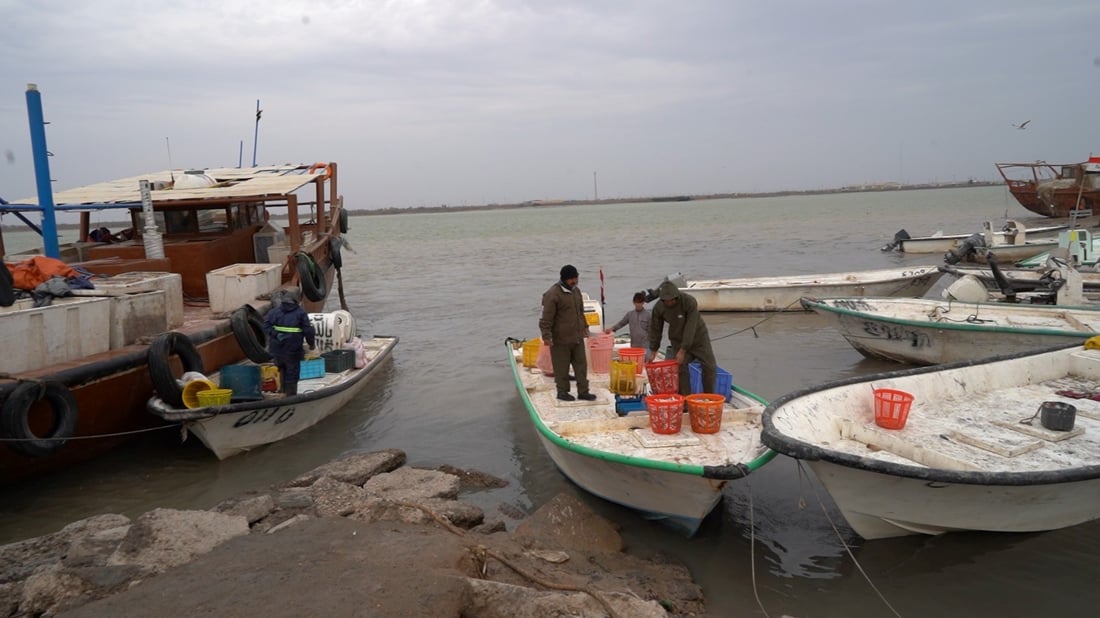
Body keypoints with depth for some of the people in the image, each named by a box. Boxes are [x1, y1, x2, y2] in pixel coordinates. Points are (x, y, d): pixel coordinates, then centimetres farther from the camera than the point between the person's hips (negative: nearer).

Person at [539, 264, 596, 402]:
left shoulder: (576, 290, 9)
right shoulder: (553, 294, -17)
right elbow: (546, 318, -17)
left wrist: (584, 327, 23)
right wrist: (547, 336, -20)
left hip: (577, 337, 8)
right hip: (561, 339, -7)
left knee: (581, 365, 11)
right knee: (562, 367, 5)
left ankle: (583, 391, 20)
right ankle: (562, 392, 20)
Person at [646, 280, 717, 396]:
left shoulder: (690, 301, -29)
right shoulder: (658, 308, -17)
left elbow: (690, 328, -29)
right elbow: (655, 329, -4)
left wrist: (683, 350, -28)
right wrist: (653, 351, -1)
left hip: (698, 336, -2)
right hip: (678, 339, 2)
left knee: (710, 367, -4)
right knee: (681, 369, -7)